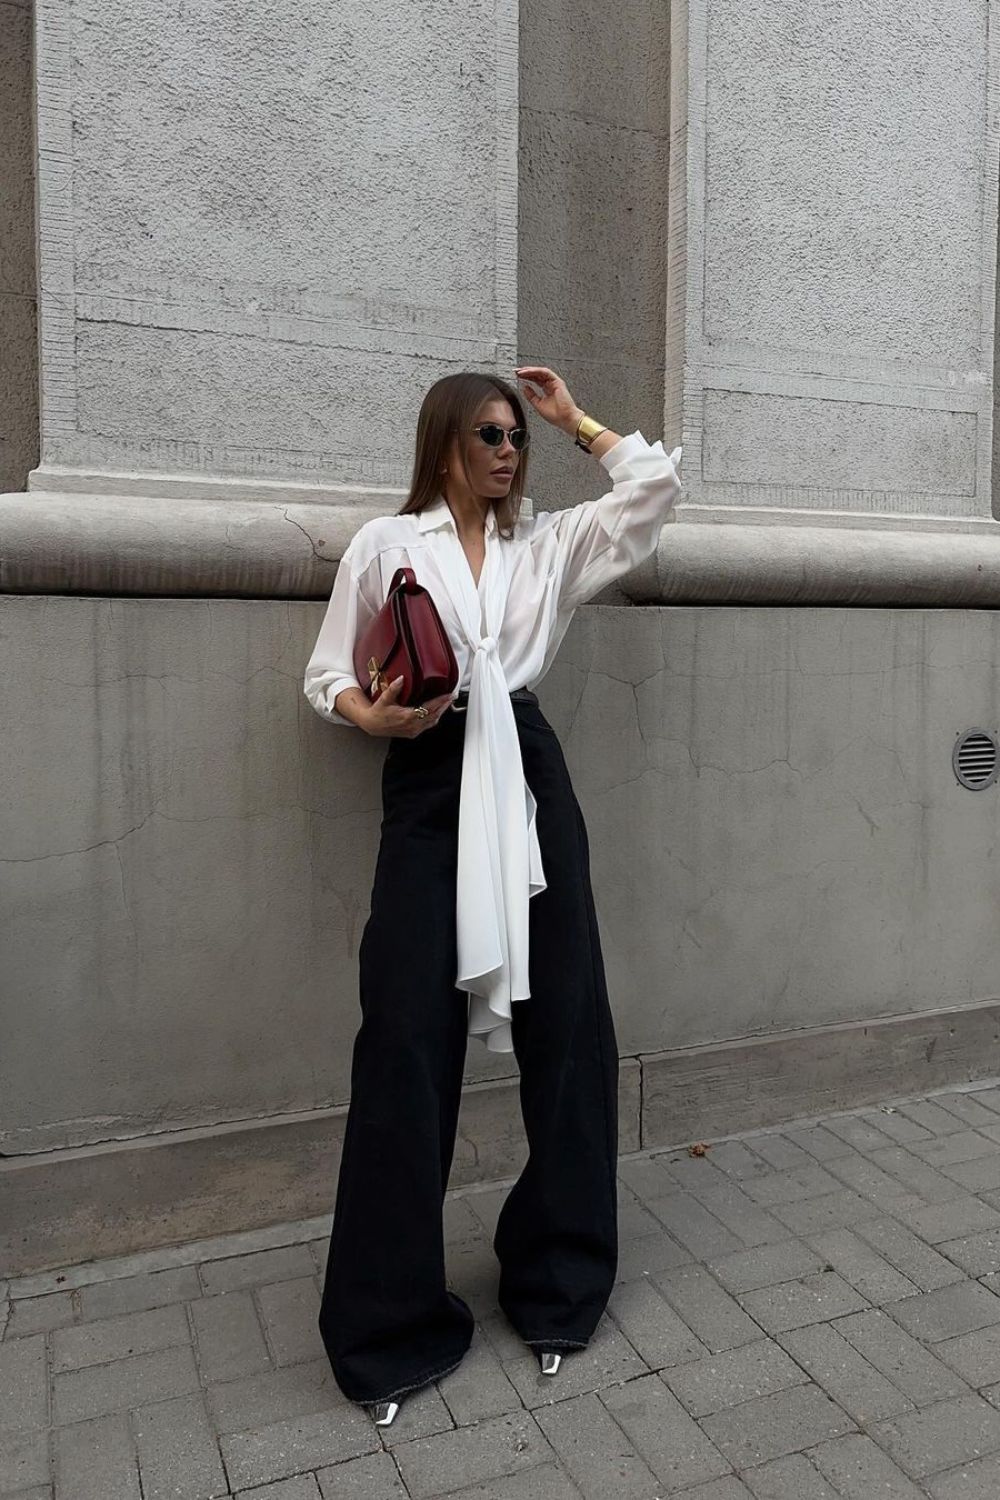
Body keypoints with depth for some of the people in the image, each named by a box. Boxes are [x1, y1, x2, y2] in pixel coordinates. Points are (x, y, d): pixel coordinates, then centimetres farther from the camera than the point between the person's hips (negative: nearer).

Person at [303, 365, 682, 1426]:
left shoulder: (549, 543, 16)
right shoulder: (386, 543, 7)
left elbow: (655, 486, 11)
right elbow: (328, 677, 7)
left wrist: (574, 419, 17)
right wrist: (375, 715, -13)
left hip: (529, 781, 3)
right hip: (427, 790, -3)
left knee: (564, 1022, 5)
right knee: (409, 1041, -5)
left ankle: (555, 1281, 26)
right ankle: (389, 1326, 12)